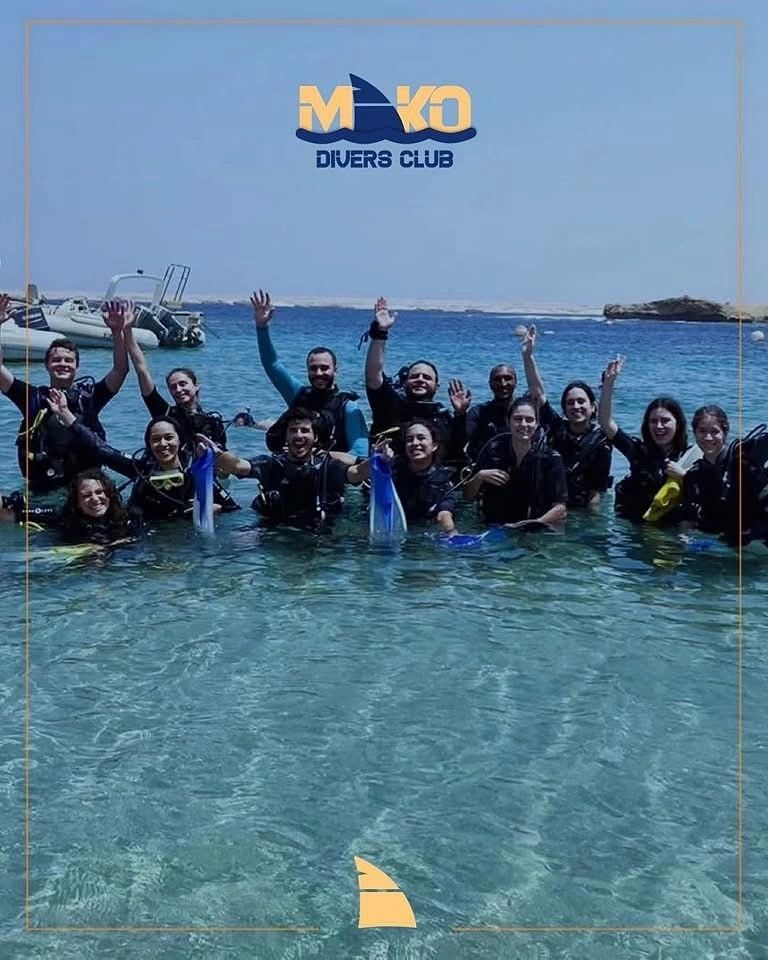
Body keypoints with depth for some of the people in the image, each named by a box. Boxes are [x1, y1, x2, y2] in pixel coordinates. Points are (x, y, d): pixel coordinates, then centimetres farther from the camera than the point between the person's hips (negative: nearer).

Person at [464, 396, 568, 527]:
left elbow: (560, 508, -5)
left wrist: (534, 525, -18)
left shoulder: (551, 457, -4)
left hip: (533, 532, -2)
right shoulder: (493, 449, 2)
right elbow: (468, 496, 7)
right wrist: (480, 477, -11)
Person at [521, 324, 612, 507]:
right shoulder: (557, 427, 4)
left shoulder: (600, 441, -4)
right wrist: (528, 356, -10)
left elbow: (597, 491, -4)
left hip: (579, 512, -2)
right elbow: (538, 393, -3)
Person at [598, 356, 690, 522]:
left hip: (669, 527, -1)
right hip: (630, 524, 1)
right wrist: (609, 382, -10)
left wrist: (683, 476, -19)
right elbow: (606, 423, -3)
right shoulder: (639, 450, 5)